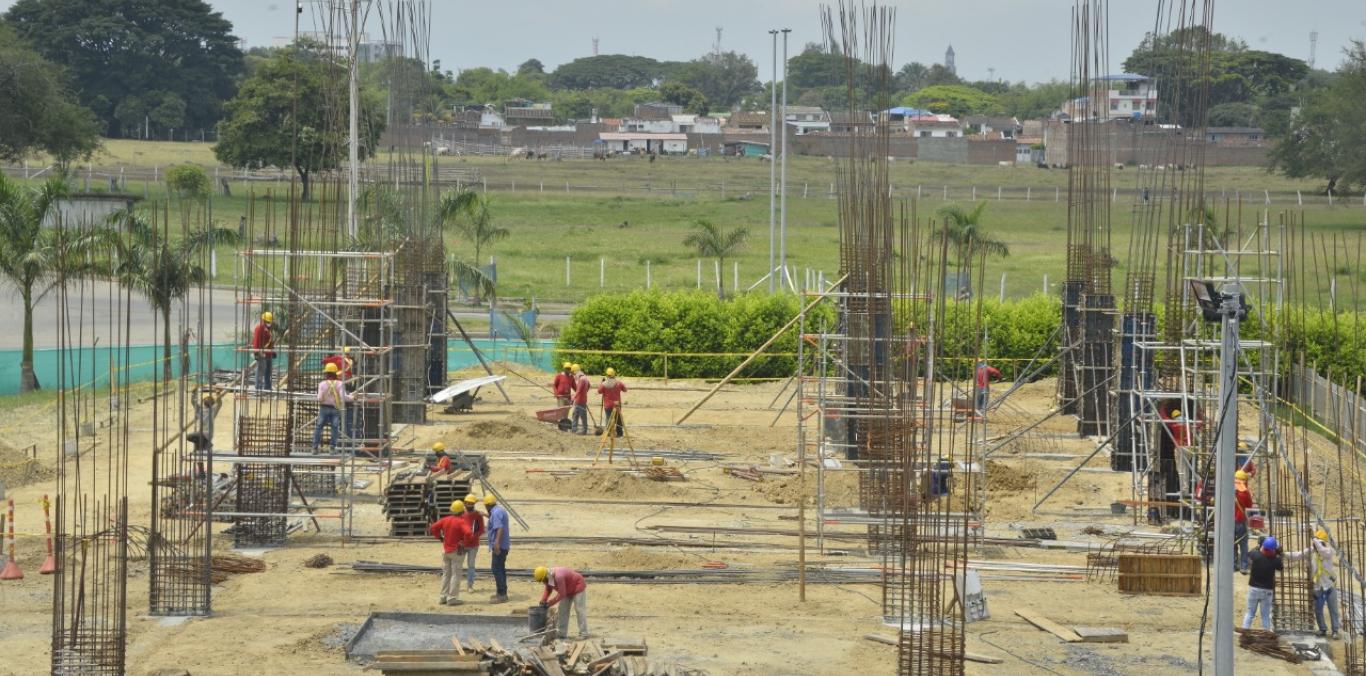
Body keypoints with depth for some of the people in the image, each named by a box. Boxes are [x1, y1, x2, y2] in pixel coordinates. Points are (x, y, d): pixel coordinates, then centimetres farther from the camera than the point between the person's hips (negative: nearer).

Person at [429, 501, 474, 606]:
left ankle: (444, 596, 19)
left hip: (445, 550, 6)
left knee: (446, 573, 16)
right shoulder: (462, 521, -17)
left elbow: (433, 528, 0)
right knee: (456, 574, 1)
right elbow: (467, 533, -32)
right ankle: (452, 598, -2)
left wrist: (440, 538, 7)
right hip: (457, 551, -6)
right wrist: (465, 543, -16)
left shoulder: (445, 520, 0)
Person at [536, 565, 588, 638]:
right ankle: (561, 633, 8)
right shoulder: (549, 578, -8)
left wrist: (549, 603, -31)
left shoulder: (558, 576, -38)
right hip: (568, 591, 10)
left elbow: (561, 594, -36)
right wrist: (543, 601, -12)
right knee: (562, 609, 6)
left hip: (578, 587, -10)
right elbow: (547, 590, 3)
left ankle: (583, 634, -11)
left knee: (579, 610, -12)